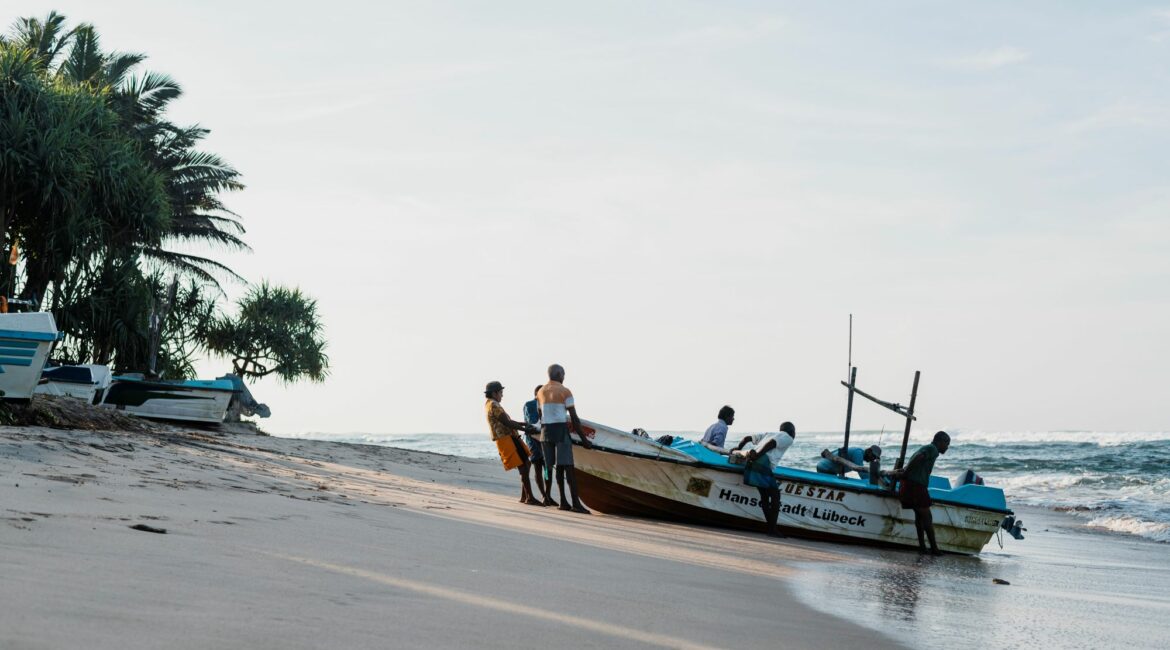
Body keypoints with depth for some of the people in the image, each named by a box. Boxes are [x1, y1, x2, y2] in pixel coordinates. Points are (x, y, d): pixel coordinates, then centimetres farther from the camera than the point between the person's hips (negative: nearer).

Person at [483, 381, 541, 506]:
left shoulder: (489, 405, 20)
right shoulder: (493, 406, -14)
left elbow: (506, 421, 22)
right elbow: (507, 423, -19)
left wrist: (523, 424, 12)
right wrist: (525, 429, -13)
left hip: (510, 438, 11)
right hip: (506, 439, -11)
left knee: (525, 464, 14)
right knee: (524, 467, -11)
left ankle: (523, 497, 16)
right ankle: (530, 498, -10)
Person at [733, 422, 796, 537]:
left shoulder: (769, 434, 32)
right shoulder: (788, 438, 10)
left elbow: (746, 438, 27)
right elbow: (771, 444, -9)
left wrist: (738, 450, 34)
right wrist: (757, 456, -12)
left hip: (752, 465, 8)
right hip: (764, 464, -8)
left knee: (764, 496, 14)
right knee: (775, 497, 0)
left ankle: (770, 527, 15)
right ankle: (773, 529, -3)